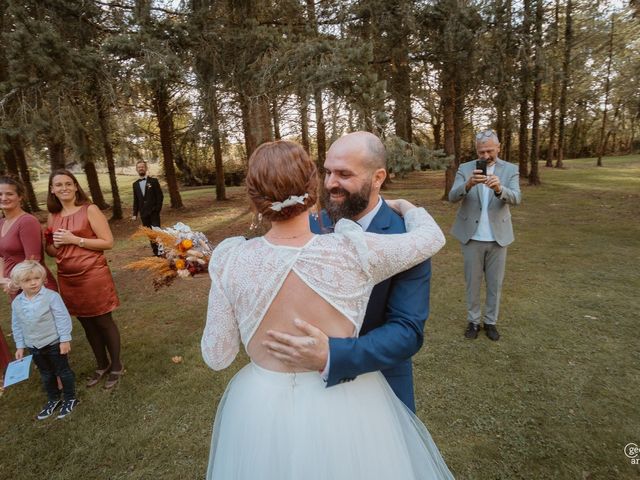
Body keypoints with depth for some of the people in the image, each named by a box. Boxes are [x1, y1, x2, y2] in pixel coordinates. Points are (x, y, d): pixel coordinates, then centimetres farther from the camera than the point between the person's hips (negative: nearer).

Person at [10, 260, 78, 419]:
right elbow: (16, 326, 8)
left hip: (54, 343, -5)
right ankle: (53, 399, 39)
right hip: (33, 347, 5)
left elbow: (63, 319, -17)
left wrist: (65, 340, -17)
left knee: (63, 371, 9)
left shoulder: (51, 296, -20)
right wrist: (20, 346, 9)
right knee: (46, 375, 21)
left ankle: (70, 399, 26)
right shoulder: (16, 302, -3)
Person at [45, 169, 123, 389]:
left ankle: (116, 366, 22)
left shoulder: (90, 210, -8)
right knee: (87, 324, 16)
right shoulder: (52, 216, 8)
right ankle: (102, 365, 33)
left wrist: (74, 240, -17)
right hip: (67, 279, 6)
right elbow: (52, 251, 16)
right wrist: (54, 245, -6)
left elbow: (108, 242, -12)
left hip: (93, 276, -5)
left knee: (103, 321, 5)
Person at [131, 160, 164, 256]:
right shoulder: (135, 184, 12)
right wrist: (135, 214, 8)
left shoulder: (153, 181, 1)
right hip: (143, 214, 4)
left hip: (153, 212, -4)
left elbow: (160, 196, -3)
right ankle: (156, 253, 12)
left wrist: (157, 209, -11)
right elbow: (136, 200, 14)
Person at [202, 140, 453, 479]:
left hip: (264, 409, 2)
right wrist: (403, 206, 13)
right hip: (345, 408, -1)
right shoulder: (354, 253, -23)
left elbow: (217, 355, -8)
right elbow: (432, 237, -7)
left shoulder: (232, 260, -19)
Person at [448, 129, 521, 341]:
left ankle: (491, 322, 27)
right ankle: (473, 321, 25)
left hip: (498, 236, 1)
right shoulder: (465, 169, -1)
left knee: (495, 283, 11)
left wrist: (499, 189, -36)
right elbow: (452, 197, -14)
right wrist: (468, 184, -34)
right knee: (472, 282, 10)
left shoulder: (510, 170, 0)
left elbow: (515, 198, -15)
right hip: (472, 236, 0)